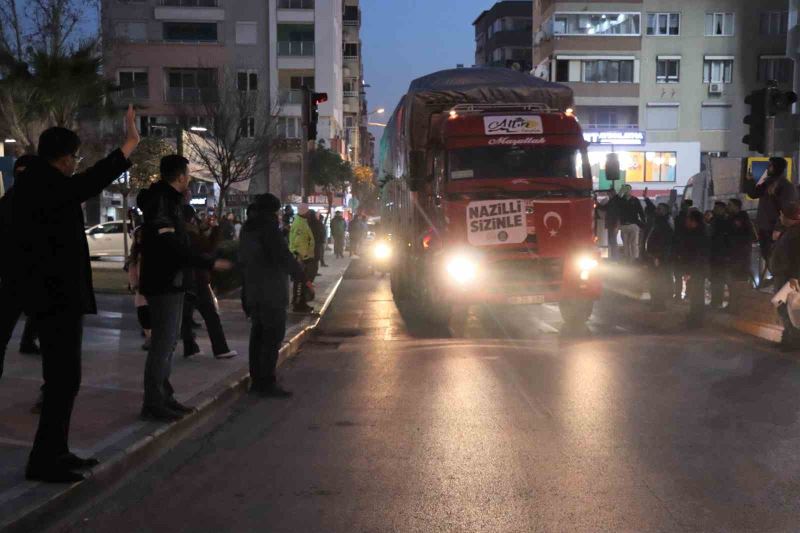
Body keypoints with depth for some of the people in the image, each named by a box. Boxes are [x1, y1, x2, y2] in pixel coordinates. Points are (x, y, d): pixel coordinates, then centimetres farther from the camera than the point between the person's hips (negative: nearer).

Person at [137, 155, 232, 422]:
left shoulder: (169, 200, 15)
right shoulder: (160, 202, -17)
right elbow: (172, 247, -25)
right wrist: (211, 263, -21)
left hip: (172, 283, 11)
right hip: (163, 284, -11)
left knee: (168, 341, 16)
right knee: (163, 343, -7)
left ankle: (164, 396, 25)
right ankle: (153, 404, -1)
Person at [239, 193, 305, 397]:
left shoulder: (247, 229, 13)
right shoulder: (268, 228, -14)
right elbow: (284, 257, -19)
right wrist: (300, 272, -2)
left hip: (252, 292, 9)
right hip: (271, 294, -9)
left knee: (258, 336, 14)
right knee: (273, 338, -6)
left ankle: (256, 380, 18)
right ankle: (267, 383, -6)